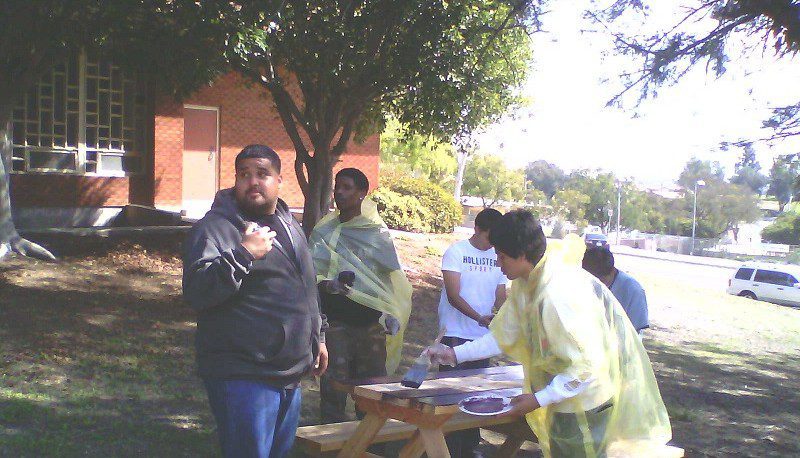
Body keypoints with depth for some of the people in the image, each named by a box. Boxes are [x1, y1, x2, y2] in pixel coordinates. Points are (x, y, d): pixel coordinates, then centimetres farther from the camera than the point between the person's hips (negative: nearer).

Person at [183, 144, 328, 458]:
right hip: (243, 376, -8)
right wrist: (242, 254, -30)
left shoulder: (290, 226, 15)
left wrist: (317, 336, 25)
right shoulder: (215, 227, -11)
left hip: (291, 373, 8)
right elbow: (197, 292, -23)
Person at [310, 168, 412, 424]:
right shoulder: (324, 232, 6)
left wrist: (393, 315, -6)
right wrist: (326, 285, -18)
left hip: (371, 320, 0)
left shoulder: (378, 234, 4)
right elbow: (311, 274, 3)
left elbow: (394, 279, 5)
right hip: (335, 320, 0)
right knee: (334, 383, -1)